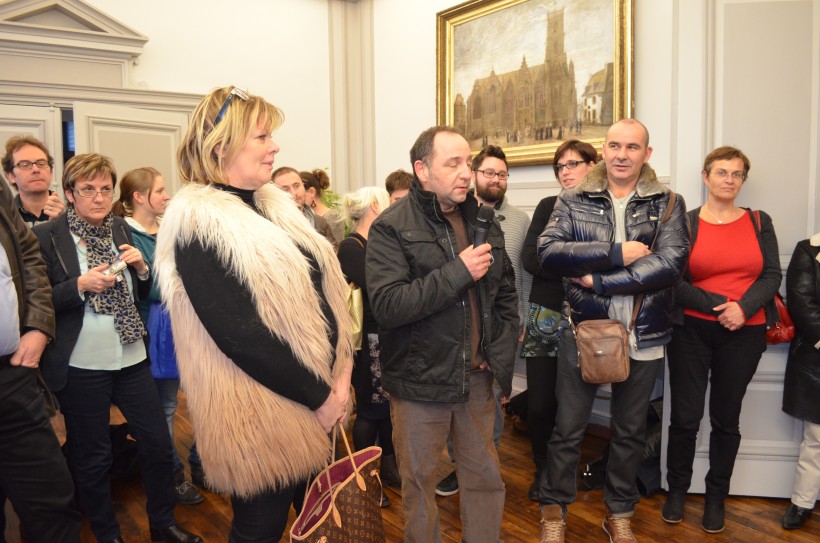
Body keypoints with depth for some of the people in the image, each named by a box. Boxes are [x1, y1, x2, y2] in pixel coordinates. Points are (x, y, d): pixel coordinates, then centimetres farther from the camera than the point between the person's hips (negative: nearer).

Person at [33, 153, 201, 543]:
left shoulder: (121, 229, 7)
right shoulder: (46, 237, -7)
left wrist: (140, 267, -6)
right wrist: (81, 285, -22)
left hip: (130, 358, 5)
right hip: (81, 365, -4)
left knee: (158, 442, 10)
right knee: (92, 456, 11)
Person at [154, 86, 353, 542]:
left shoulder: (273, 205, 7)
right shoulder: (198, 225, -17)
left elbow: (323, 286, 9)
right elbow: (240, 335, -23)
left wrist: (341, 373, -2)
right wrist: (319, 396, -16)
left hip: (317, 400, 8)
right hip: (261, 412, -8)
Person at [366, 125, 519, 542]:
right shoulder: (391, 227, -12)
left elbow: (506, 293, 16)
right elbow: (386, 305, -25)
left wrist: (500, 350, 4)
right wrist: (458, 272, -24)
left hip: (477, 378, 5)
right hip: (419, 381, -4)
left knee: (485, 476, 16)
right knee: (419, 483, 13)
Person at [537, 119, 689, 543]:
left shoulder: (668, 204, 0)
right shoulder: (573, 201, 0)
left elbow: (670, 262, -15)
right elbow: (548, 252, -15)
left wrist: (600, 280, -20)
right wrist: (616, 253, -21)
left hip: (644, 337, 1)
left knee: (630, 431, 16)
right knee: (568, 428, 10)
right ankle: (554, 507, 31)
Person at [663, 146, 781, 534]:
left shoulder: (759, 222, 7)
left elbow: (772, 275, 0)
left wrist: (743, 307, -16)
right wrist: (717, 306, -16)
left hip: (744, 335, 2)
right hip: (692, 331, -2)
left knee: (726, 419, 10)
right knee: (685, 418, 3)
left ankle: (716, 496, 26)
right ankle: (677, 490, 22)